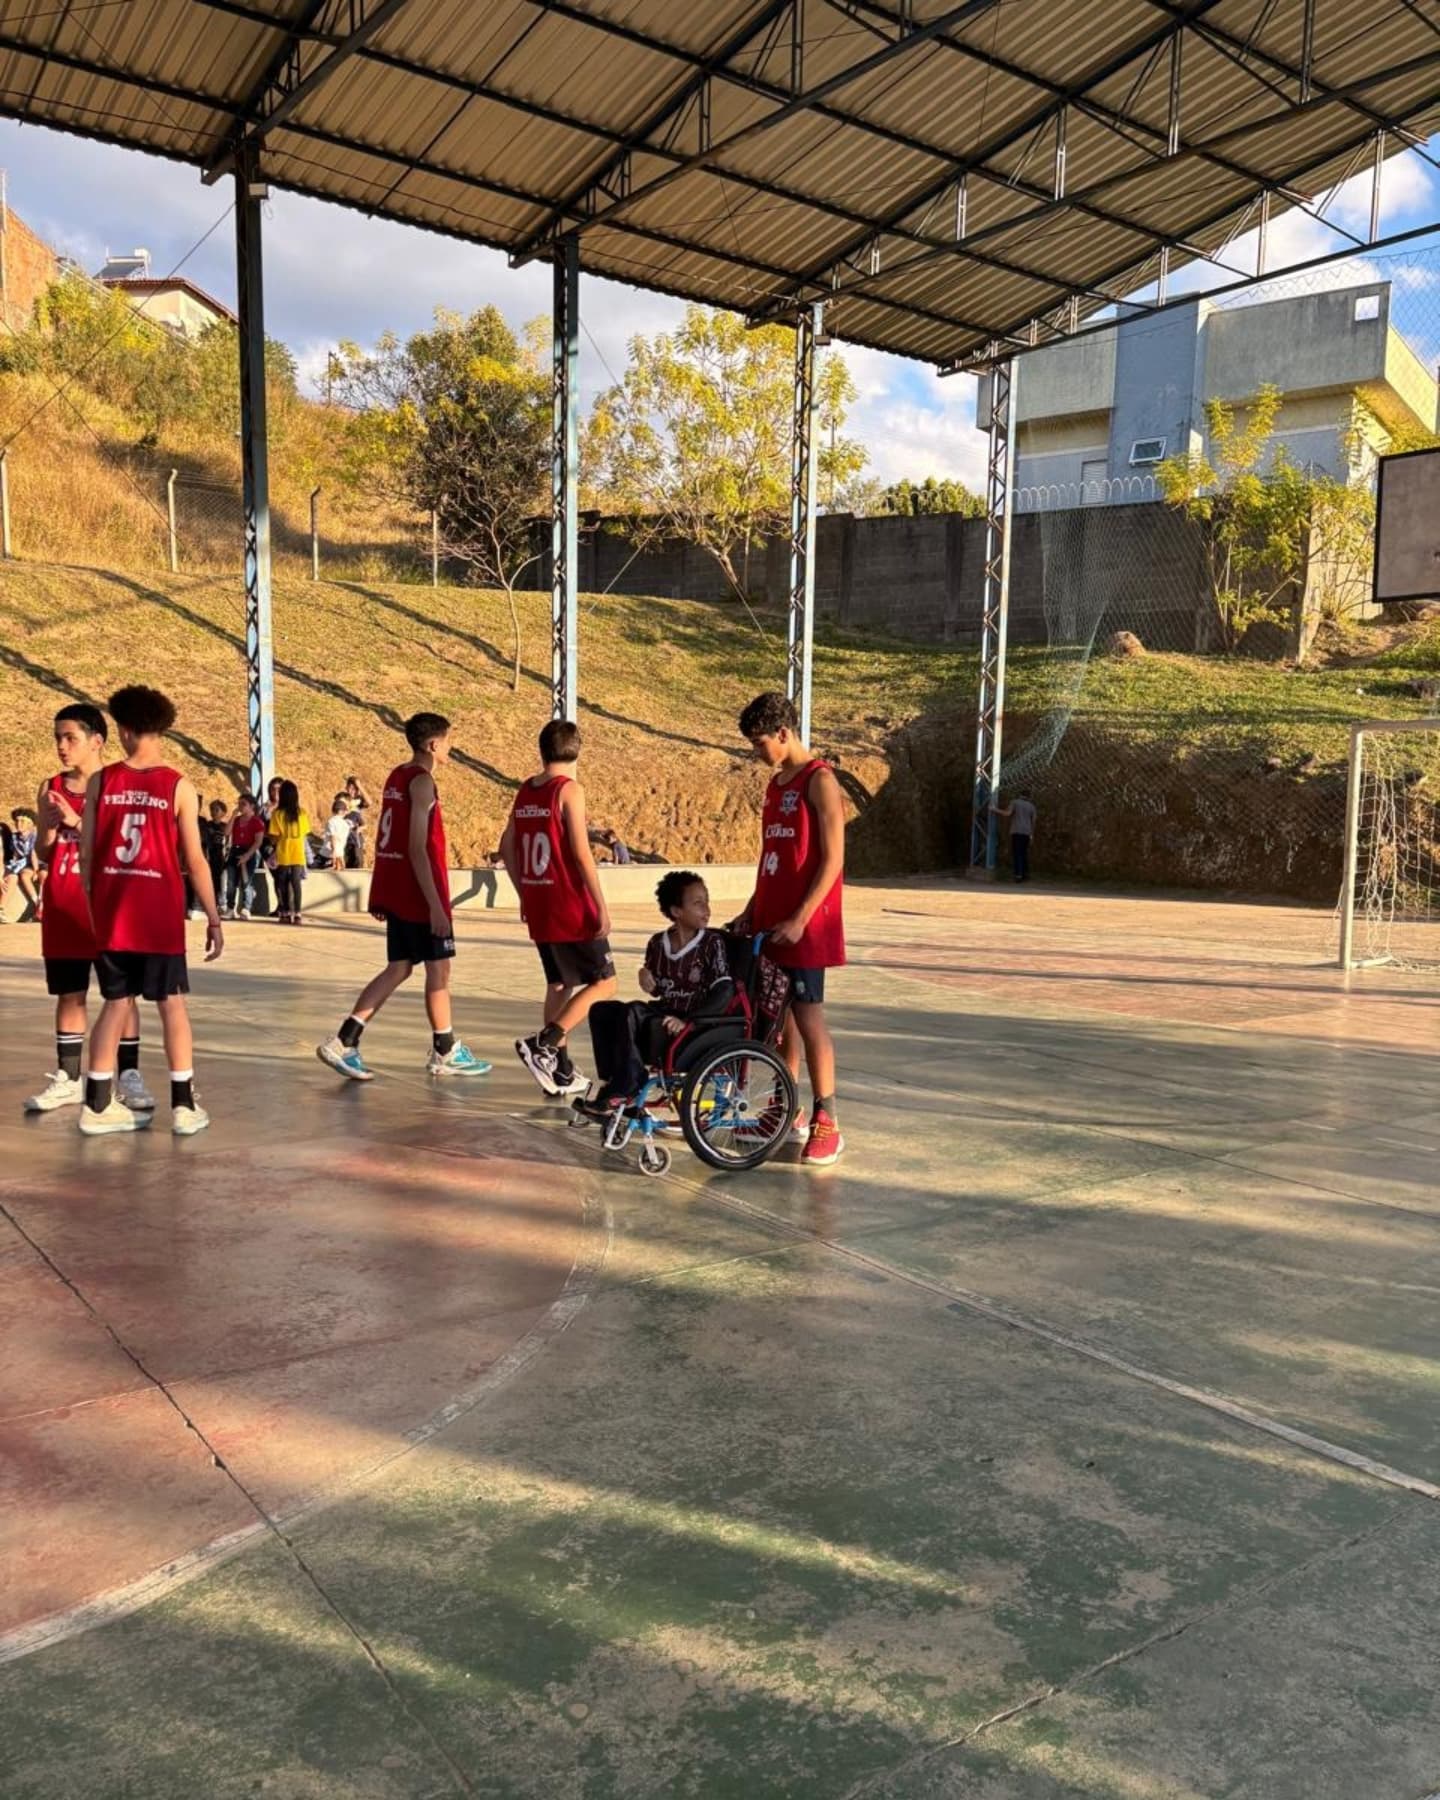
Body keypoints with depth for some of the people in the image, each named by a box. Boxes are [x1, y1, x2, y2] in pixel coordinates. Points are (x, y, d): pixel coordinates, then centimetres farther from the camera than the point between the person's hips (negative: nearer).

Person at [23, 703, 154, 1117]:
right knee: (69, 995, 10)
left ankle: (129, 1076, 6)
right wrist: (47, 827, -10)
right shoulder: (51, 789, 7)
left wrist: (77, 822, -22)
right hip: (62, 909, 4)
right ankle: (68, 1078, 18)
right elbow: (43, 856, 10)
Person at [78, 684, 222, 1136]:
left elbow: (86, 854, 3)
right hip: (160, 916, -3)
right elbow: (194, 861, -7)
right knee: (172, 1005, 5)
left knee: (116, 1003, 14)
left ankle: (98, 1105, 17)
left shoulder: (100, 782, 1)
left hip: (110, 914, 3)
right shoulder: (178, 787, -6)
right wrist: (213, 918, 1)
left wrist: (93, 907, 14)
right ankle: (184, 1106, 7)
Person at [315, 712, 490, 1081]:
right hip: (419, 892, -9)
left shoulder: (396, 777, 14)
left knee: (399, 969, 11)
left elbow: (386, 839, 16)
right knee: (439, 968, 4)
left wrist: (380, 895, 20)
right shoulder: (422, 781, -14)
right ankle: (445, 1052, 15)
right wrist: (435, 905, -22)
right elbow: (417, 848, -20)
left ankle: (343, 1043, 4)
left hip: (395, 890, 9)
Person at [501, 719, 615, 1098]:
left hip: (538, 910, 7)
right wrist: (602, 906, -14)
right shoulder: (570, 789, -12)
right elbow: (581, 854, -19)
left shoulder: (525, 790, 9)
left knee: (559, 984, 17)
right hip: (572, 910, -7)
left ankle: (562, 1071, 20)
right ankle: (542, 1044, -10)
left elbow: (507, 849, 14)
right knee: (603, 982, 3)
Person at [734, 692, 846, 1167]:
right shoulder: (776, 784, 15)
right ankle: (787, 1112, 23)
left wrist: (800, 919, -20)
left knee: (807, 1016, -6)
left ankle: (826, 1123, 2)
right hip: (770, 922, 8)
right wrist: (751, 911, 15)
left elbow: (832, 859, -16)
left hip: (803, 925, -8)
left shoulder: (819, 781, -11)